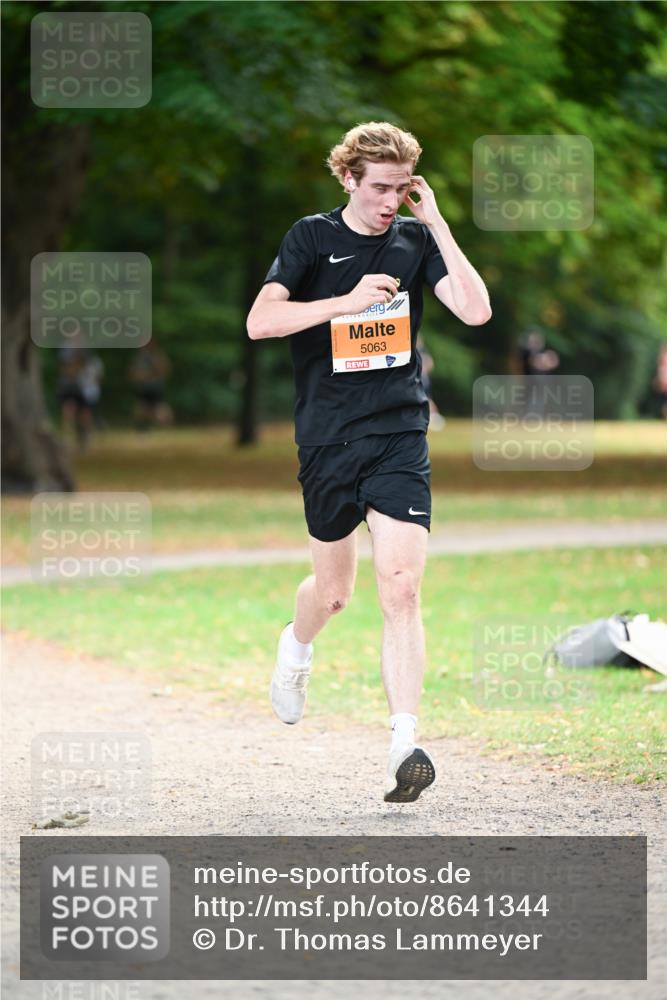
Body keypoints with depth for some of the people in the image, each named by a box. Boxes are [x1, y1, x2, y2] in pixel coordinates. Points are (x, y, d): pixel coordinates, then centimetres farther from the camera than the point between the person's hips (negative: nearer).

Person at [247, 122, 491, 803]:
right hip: (326, 439, 0)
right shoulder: (312, 238, -1)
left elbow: (476, 310, -7)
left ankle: (404, 747, -17)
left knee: (400, 588, -13)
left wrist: (436, 222, -8)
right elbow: (259, 321, -12)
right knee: (334, 591, 12)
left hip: (399, 435, 0)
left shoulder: (415, 238, 5)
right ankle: (296, 647, 48)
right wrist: (348, 301, -21)